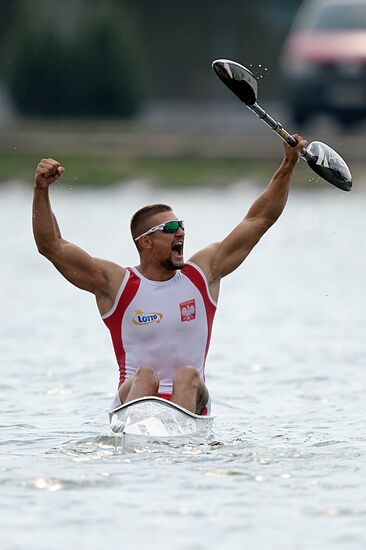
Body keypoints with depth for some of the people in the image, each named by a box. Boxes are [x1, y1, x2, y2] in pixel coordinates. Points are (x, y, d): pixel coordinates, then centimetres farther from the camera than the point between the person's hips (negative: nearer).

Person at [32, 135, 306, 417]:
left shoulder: (202, 272, 10)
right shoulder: (115, 283, 2)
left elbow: (259, 220, 15)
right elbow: (52, 246, -3)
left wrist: (288, 166, 11)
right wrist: (42, 191, -15)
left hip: (190, 403, 2)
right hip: (133, 400, -1)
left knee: (188, 375, -29)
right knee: (145, 375, -32)